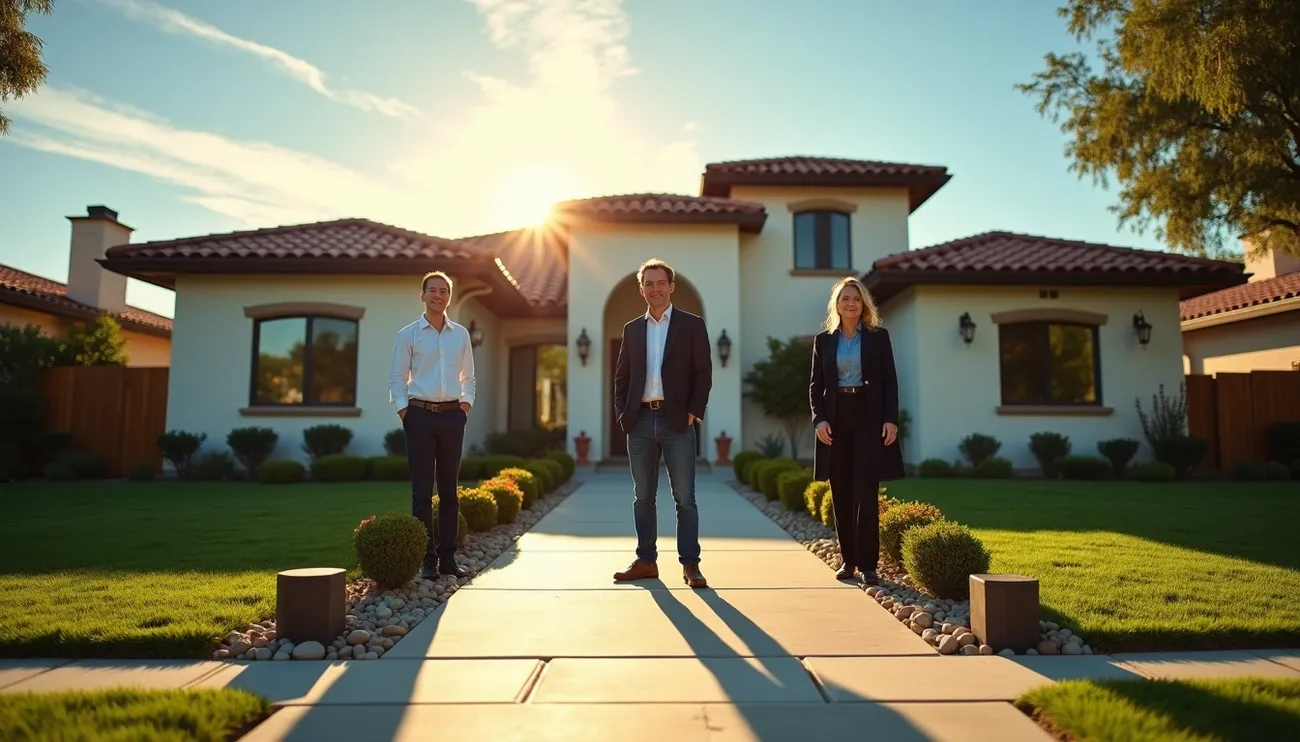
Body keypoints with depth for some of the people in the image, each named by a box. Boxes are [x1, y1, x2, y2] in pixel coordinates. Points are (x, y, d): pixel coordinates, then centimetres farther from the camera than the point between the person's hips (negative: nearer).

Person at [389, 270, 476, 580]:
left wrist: (467, 401, 4)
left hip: (453, 416, 3)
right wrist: (403, 410, -6)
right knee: (422, 491, -1)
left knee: (449, 490, 7)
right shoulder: (408, 334, 3)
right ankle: (427, 561, 6)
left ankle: (447, 557, 15)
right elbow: (397, 378, 3)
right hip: (420, 416, -3)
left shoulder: (460, 334, 12)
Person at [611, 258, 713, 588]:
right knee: (643, 496, 9)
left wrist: (693, 413, -7)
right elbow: (621, 376, 15)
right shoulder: (632, 328, 13)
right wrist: (622, 412, 3)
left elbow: (703, 374, 1)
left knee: (685, 497, -1)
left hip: (677, 422, -3)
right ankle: (646, 561, 18)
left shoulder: (692, 324, 4)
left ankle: (690, 565, 6)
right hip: (640, 422, 4)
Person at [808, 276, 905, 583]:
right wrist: (819, 419, -7)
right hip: (836, 419, 2)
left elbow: (890, 382, 2)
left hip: (869, 417, -2)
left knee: (866, 493, -6)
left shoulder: (878, 336, 5)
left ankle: (868, 563, 1)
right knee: (841, 494, 6)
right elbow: (815, 385, 7)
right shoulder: (823, 340, 9)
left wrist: (891, 419, -9)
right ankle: (848, 560, 16)